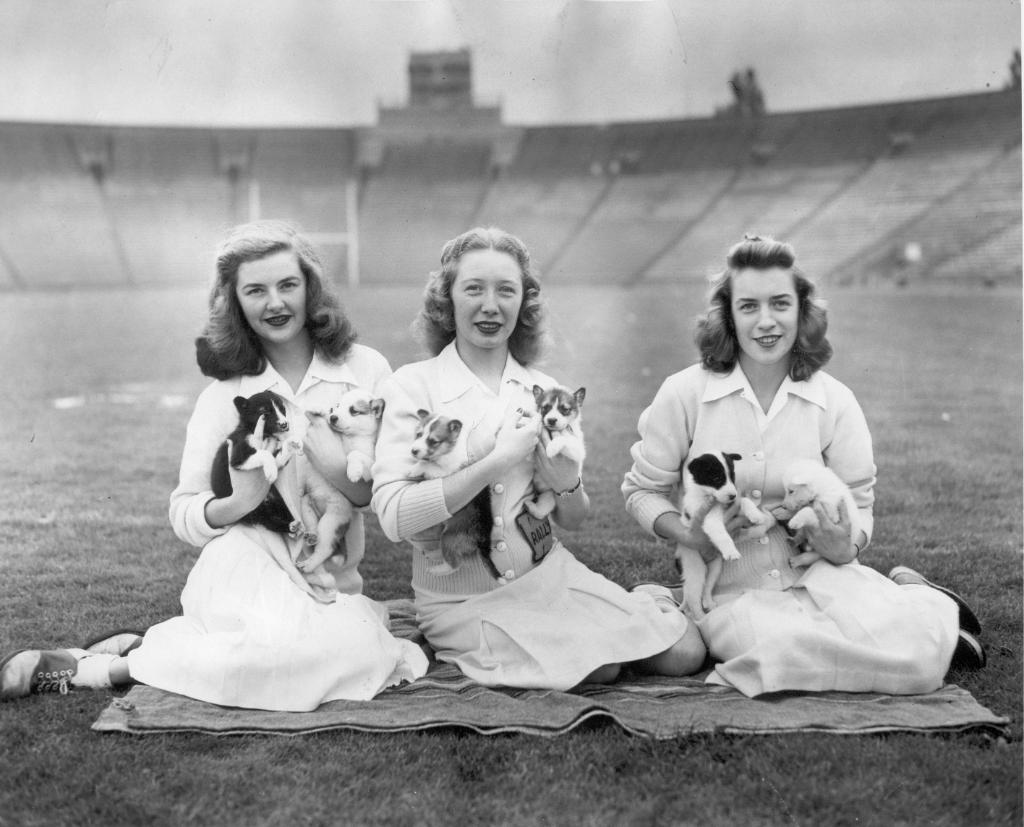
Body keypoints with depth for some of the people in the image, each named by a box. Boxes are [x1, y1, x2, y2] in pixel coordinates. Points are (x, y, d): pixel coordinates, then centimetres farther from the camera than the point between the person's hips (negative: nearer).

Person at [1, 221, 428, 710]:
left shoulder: (363, 370, 3)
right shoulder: (225, 392, 4)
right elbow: (183, 514, 1)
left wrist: (341, 473, -20)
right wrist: (238, 502, -20)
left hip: (331, 581, 3)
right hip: (242, 570, -3)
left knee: (357, 648, -32)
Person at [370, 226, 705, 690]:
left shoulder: (543, 391, 5)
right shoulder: (412, 387, -8)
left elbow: (572, 522, 11)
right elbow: (392, 517, -21)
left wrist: (566, 485, -13)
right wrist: (495, 463, -26)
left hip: (549, 573, 4)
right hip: (462, 600, -4)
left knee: (684, 653, -11)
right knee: (597, 669, -25)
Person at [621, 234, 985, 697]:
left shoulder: (835, 402, 1)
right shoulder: (684, 394, -5)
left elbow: (858, 503, 7)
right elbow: (642, 491, 5)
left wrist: (845, 546, -16)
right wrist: (690, 535, -15)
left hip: (817, 574, 1)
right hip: (729, 590, 0)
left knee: (915, 657, -28)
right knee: (794, 652, -34)